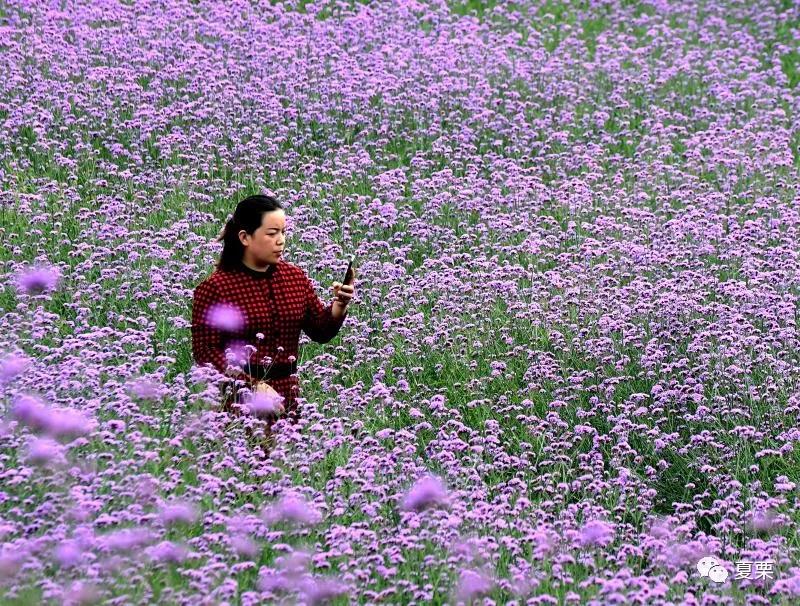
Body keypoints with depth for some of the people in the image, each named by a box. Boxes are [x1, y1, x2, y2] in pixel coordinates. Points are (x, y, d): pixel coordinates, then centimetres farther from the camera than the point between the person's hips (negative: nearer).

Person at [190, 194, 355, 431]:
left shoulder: (295, 277, 8)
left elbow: (321, 332, 13)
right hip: (238, 398, -5)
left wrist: (339, 306, -8)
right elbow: (205, 351, -12)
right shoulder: (215, 288, -9)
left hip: (287, 396, 5)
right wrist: (254, 385, -18)